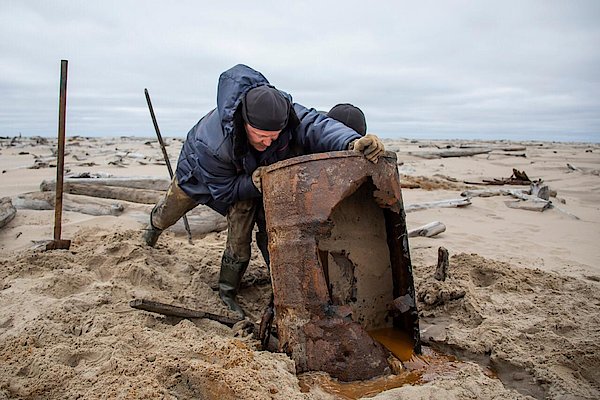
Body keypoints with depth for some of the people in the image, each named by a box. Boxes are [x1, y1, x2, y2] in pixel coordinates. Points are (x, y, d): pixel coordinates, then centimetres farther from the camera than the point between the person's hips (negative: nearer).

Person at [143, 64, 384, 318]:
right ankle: (156, 222, 63)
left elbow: (315, 125, -56)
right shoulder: (210, 144, -46)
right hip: (200, 169, -1)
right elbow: (223, 190, -31)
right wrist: (252, 184, -50)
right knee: (171, 210, 22)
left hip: (249, 175, 2)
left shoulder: (283, 113, -40)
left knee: (241, 231, -13)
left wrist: (351, 142, -75)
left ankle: (227, 292, 8)